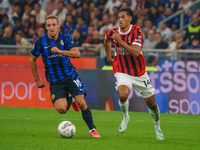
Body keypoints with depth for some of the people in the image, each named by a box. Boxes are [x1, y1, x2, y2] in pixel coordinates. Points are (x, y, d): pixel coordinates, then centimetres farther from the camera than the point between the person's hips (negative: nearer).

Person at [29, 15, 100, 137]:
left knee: (82, 103, -13)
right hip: (55, 81, 0)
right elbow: (32, 59, 11)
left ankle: (92, 129, 6)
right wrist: (37, 79, 12)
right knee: (61, 109, -17)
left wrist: (60, 51, -31)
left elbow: (77, 54, -17)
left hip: (70, 76, 0)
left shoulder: (66, 38, -4)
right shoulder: (40, 42, -4)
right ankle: (70, 99, 20)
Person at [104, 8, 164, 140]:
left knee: (151, 103, 6)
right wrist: (109, 57, 23)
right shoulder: (112, 33, -5)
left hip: (139, 73, -1)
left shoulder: (136, 31, -17)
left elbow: (136, 52, -30)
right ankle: (126, 117, 1)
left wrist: (120, 41, -33)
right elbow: (106, 41, 22)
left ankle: (157, 127, 34)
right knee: (123, 95, -29)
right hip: (122, 73, 1)